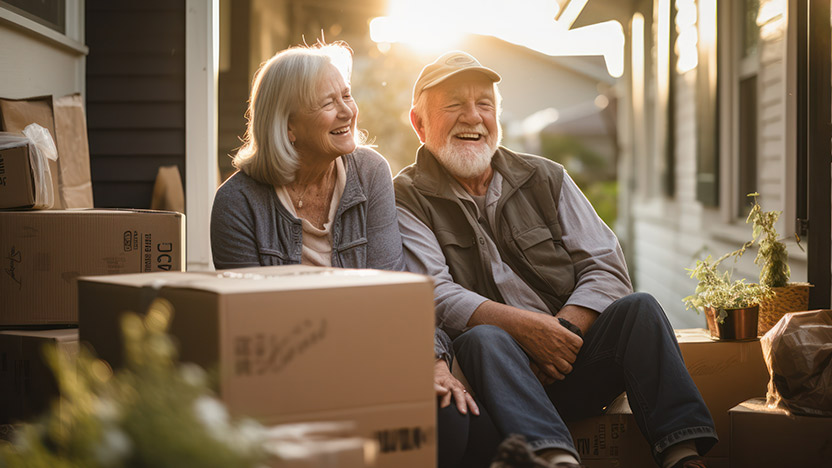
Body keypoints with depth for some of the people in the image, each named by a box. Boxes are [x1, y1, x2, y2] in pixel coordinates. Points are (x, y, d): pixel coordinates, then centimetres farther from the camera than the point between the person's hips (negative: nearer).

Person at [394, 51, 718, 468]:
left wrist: (564, 330, -14)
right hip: (494, 372, -3)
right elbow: (433, 295, -12)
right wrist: (524, 326, -25)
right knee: (482, 338, -33)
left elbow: (606, 269, 6)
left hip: (575, 370, 4)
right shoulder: (407, 200, 3)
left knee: (638, 307, -19)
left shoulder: (545, 179, 14)